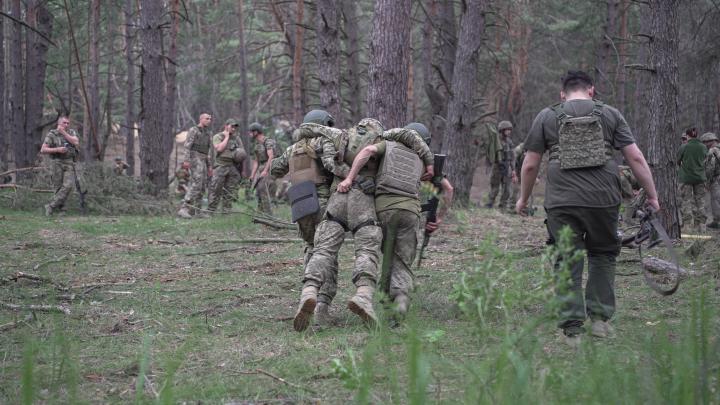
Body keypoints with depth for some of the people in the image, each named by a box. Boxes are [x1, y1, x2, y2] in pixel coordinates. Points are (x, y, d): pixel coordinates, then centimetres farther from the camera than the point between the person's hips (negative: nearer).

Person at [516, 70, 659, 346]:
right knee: (603, 255, 19)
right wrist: (652, 195, 11)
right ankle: (600, 318, 15)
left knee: (567, 263, 5)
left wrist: (523, 199, 22)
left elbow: (530, 165, 8)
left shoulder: (547, 117, 8)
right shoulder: (610, 115, 8)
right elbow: (636, 159, 4)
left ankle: (572, 329, 1)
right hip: (603, 199, 1)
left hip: (562, 203, 0)